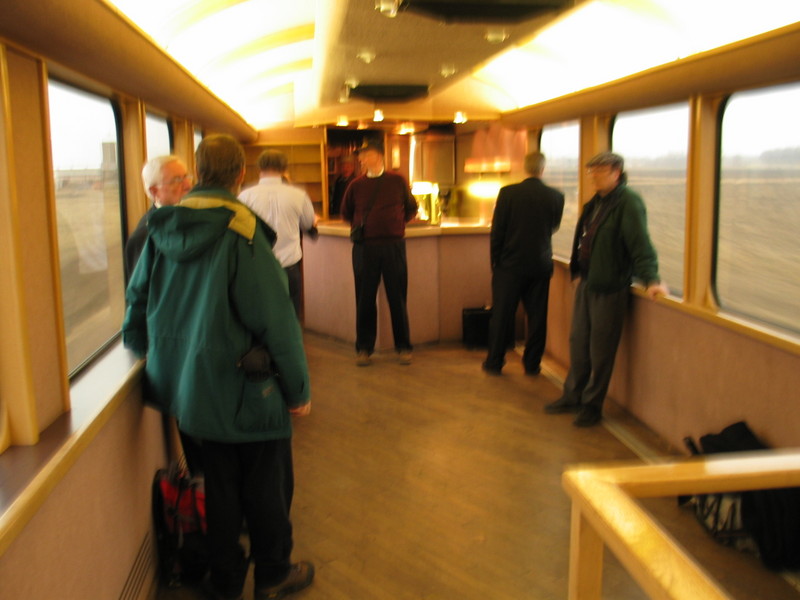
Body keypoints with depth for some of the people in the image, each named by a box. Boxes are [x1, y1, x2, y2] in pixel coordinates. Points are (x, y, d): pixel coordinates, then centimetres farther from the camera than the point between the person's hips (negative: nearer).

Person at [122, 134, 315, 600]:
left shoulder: (162, 230, 0)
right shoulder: (241, 230, -19)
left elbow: (138, 299, 10)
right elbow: (276, 319, -19)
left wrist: (155, 356, 26)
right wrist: (300, 388, -11)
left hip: (188, 384, 6)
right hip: (243, 385, -6)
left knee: (220, 482, 20)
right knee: (267, 483, 14)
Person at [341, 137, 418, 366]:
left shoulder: (397, 181, 4)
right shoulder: (356, 185, 5)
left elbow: (411, 209, 17)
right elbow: (346, 213, 20)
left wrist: (396, 224, 12)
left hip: (393, 246, -1)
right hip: (365, 247, 1)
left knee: (397, 298, 4)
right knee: (365, 299, 4)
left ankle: (403, 347, 15)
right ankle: (363, 348, 14)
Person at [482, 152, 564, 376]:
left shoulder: (508, 193, -10)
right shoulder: (556, 196, -4)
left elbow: (496, 231, -8)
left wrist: (495, 261, 2)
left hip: (510, 265, -2)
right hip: (541, 265, 2)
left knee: (501, 315, 8)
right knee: (537, 316, 11)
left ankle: (494, 362, 15)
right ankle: (532, 364, 17)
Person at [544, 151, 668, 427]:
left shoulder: (628, 202, -14)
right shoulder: (595, 203, 12)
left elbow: (640, 243, -21)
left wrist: (651, 280, -27)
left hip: (610, 287, -8)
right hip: (586, 282, 8)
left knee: (600, 349, 3)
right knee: (578, 342, 15)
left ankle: (592, 405, 17)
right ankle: (573, 396, 29)